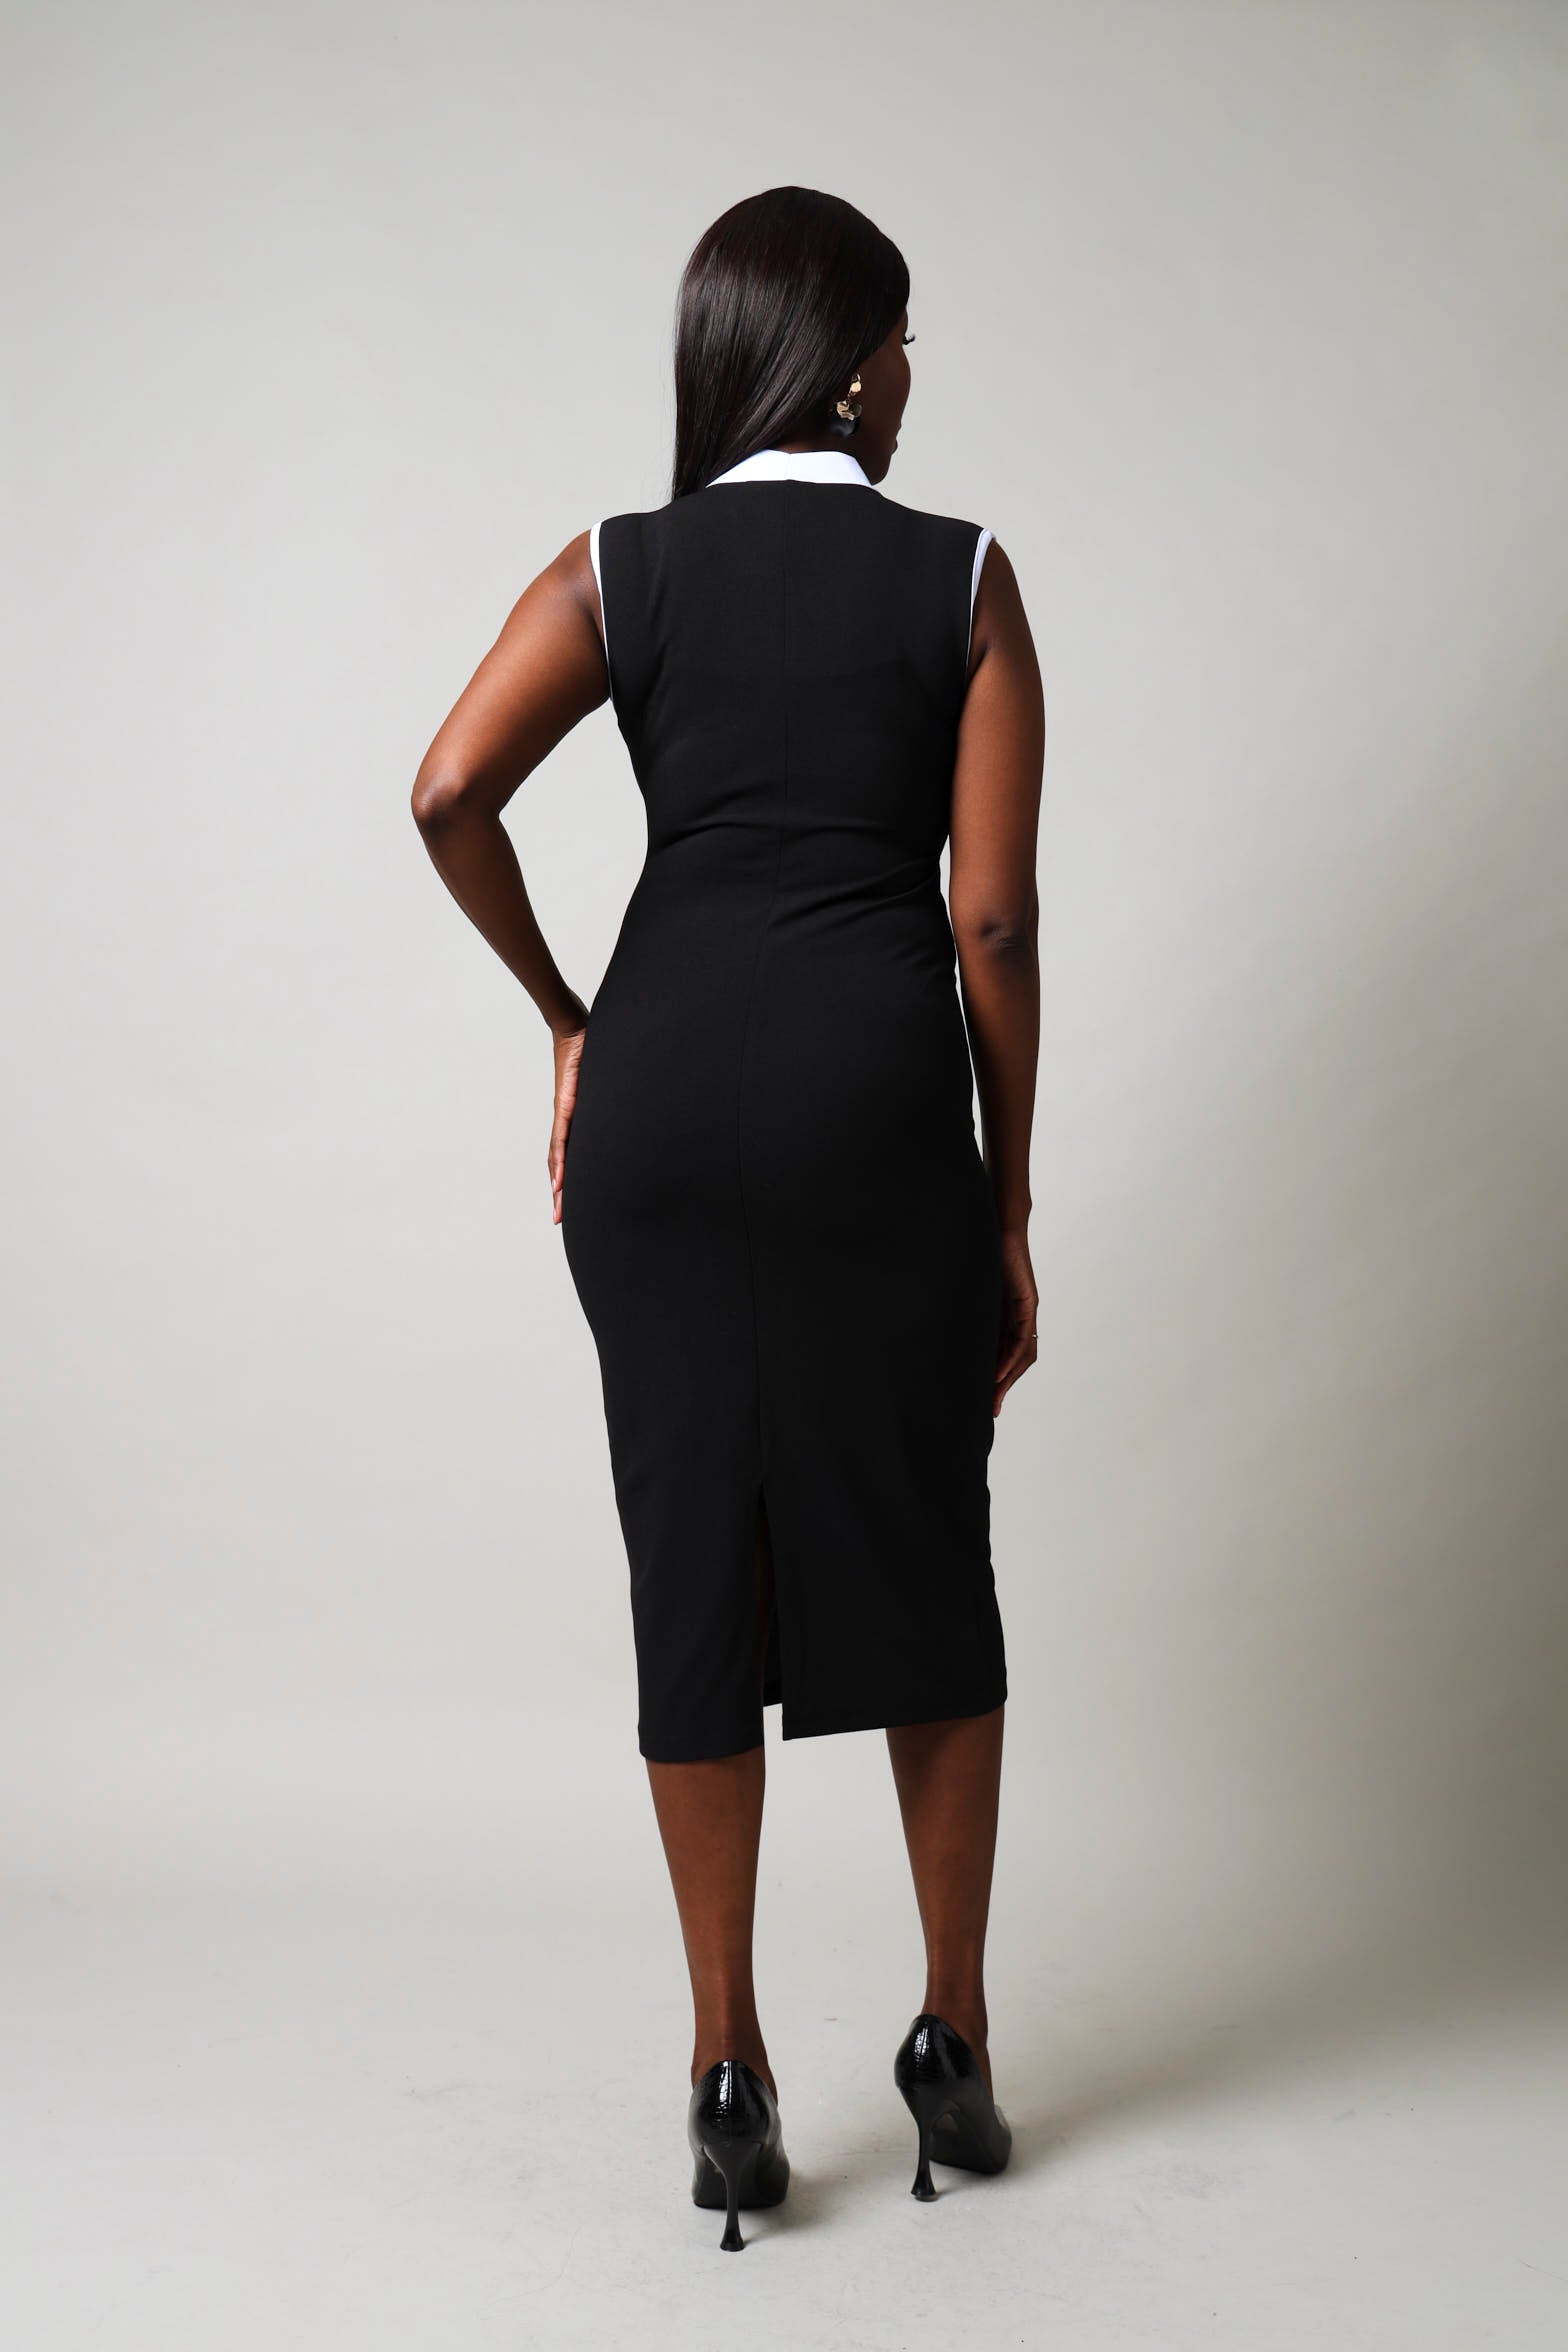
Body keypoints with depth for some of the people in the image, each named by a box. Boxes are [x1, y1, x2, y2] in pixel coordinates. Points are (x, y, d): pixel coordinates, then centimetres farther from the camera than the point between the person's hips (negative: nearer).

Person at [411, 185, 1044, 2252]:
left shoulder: (621, 569, 7)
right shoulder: (966, 576, 3)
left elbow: (452, 791, -9)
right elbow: (994, 915, -2)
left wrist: (564, 1018, 5)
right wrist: (1013, 1207, 5)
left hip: (664, 1090, 2)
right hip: (884, 1093, -1)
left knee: (697, 1557, 8)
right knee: (925, 1556, 12)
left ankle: (731, 2079, 15)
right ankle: (955, 2042, 22)